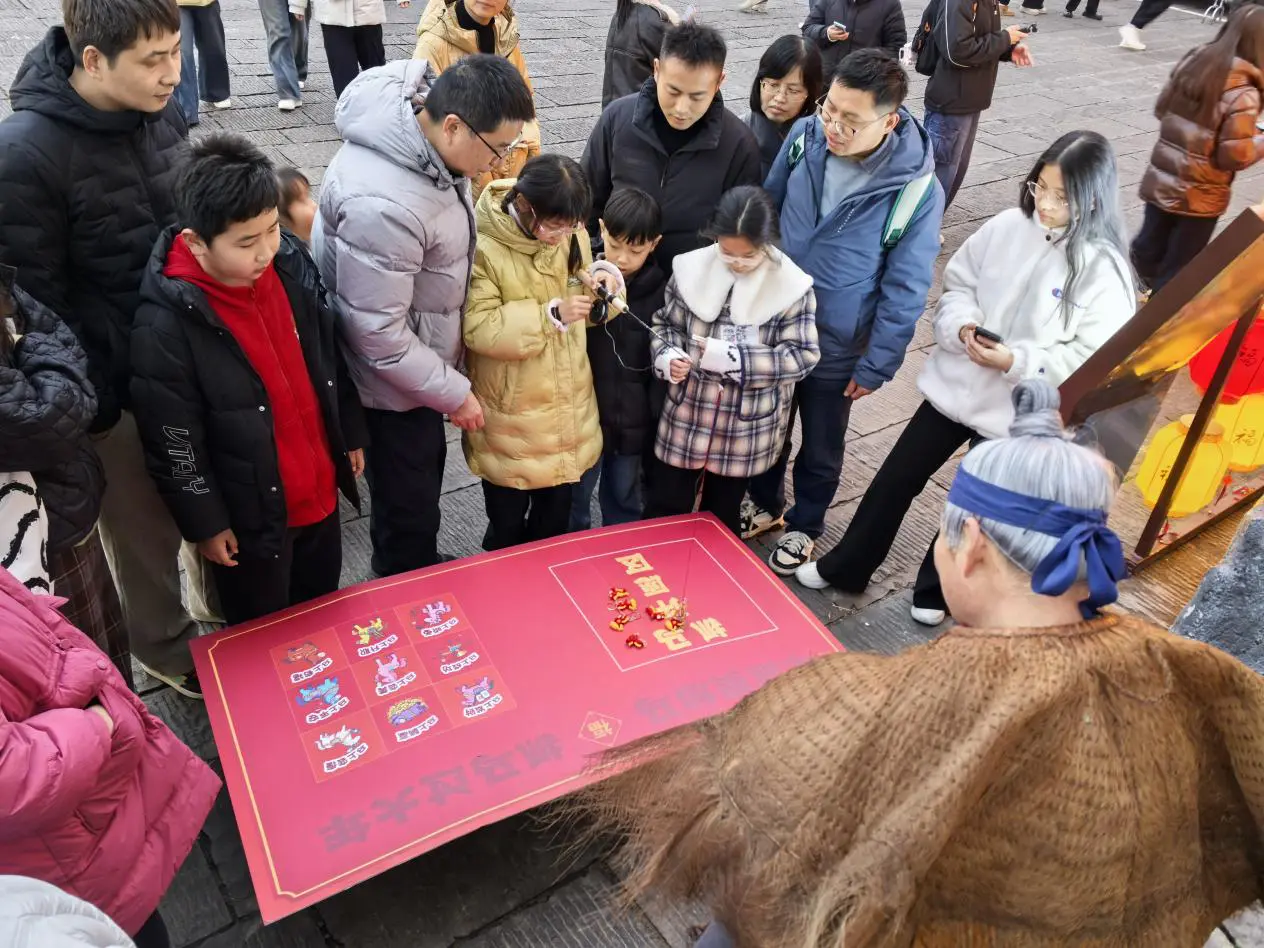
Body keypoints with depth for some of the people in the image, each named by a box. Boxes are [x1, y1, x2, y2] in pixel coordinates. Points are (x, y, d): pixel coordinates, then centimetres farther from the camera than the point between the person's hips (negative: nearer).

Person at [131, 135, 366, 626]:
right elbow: (173, 444, -17)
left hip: (320, 490, 5)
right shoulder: (165, 326, -26)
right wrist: (205, 522, -9)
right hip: (250, 516, -5)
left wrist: (352, 434, 13)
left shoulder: (291, 264, -9)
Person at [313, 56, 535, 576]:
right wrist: (456, 395, -17)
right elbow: (380, 336, -28)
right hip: (392, 383, -9)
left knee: (427, 468, 28)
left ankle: (422, 572, 53)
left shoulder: (426, 126, -8)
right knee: (408, 509, 11)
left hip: (424, 358, 9)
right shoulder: (382, 204, -36)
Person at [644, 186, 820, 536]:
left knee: (722, 515, 19)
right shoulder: (691, 269, -8)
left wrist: (732, 358, -24)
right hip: (686, 416, 2)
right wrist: (667, 357, -18)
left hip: (745, 427, -1)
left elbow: (801, 356, -15)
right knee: (664, 508, 14)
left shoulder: (791, 286, -13)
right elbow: (665, 323, 4)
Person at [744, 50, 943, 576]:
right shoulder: (805, 136, -13)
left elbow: (904, 291, -15)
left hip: (836, 350, -3)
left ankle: (804, 526, 45)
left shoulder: (916, 189, -23)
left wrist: (876, 367, -10)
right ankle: (764, 503, 50)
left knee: (821, 450, 19)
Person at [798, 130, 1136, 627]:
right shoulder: (1009, 226, -7)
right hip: (956, 384, 4)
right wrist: (963, 326, -17)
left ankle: (937, 589, 42)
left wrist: (1016, 361, -28)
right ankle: (844, 567, 33)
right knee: (898, 477, 14)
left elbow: (1094, 360, -18)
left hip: (1019, 413, -3)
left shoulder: (1102, 270, -18)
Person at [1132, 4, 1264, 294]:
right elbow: (1234, 157, -18)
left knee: (1147, 252, 19)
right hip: (1199, 197, -5)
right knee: (1178, 269, 11)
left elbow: (1161, 110, 11)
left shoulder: (1192, 61, -2)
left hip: (1160, 181, 6)